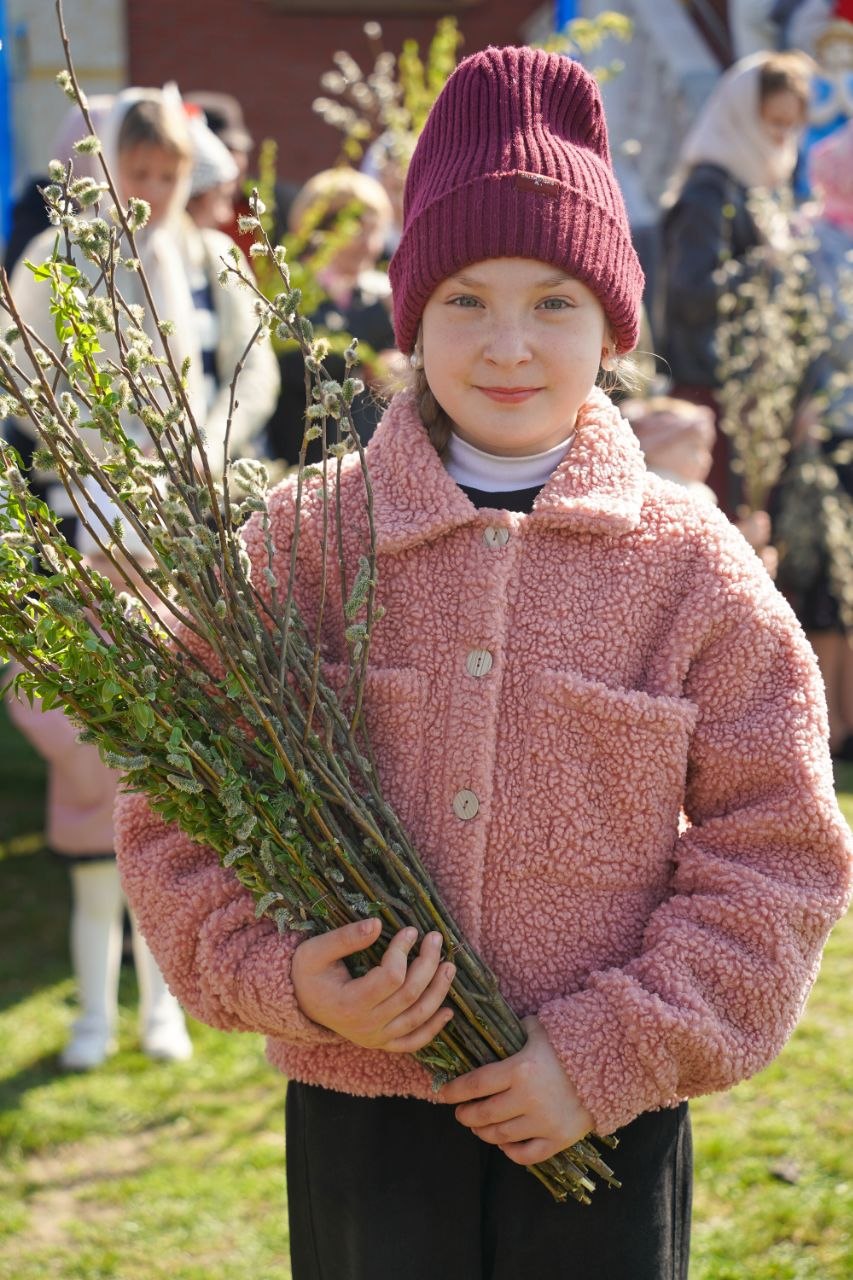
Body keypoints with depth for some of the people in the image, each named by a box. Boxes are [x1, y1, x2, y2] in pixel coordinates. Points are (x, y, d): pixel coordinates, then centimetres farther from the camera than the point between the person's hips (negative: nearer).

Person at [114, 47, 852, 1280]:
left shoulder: (690, 567, -2)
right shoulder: (303, 542, -2)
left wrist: (612, 1051, -9)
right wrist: (281, 977, -13)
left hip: (601, 1130, 0)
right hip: (360, 1120, 0)